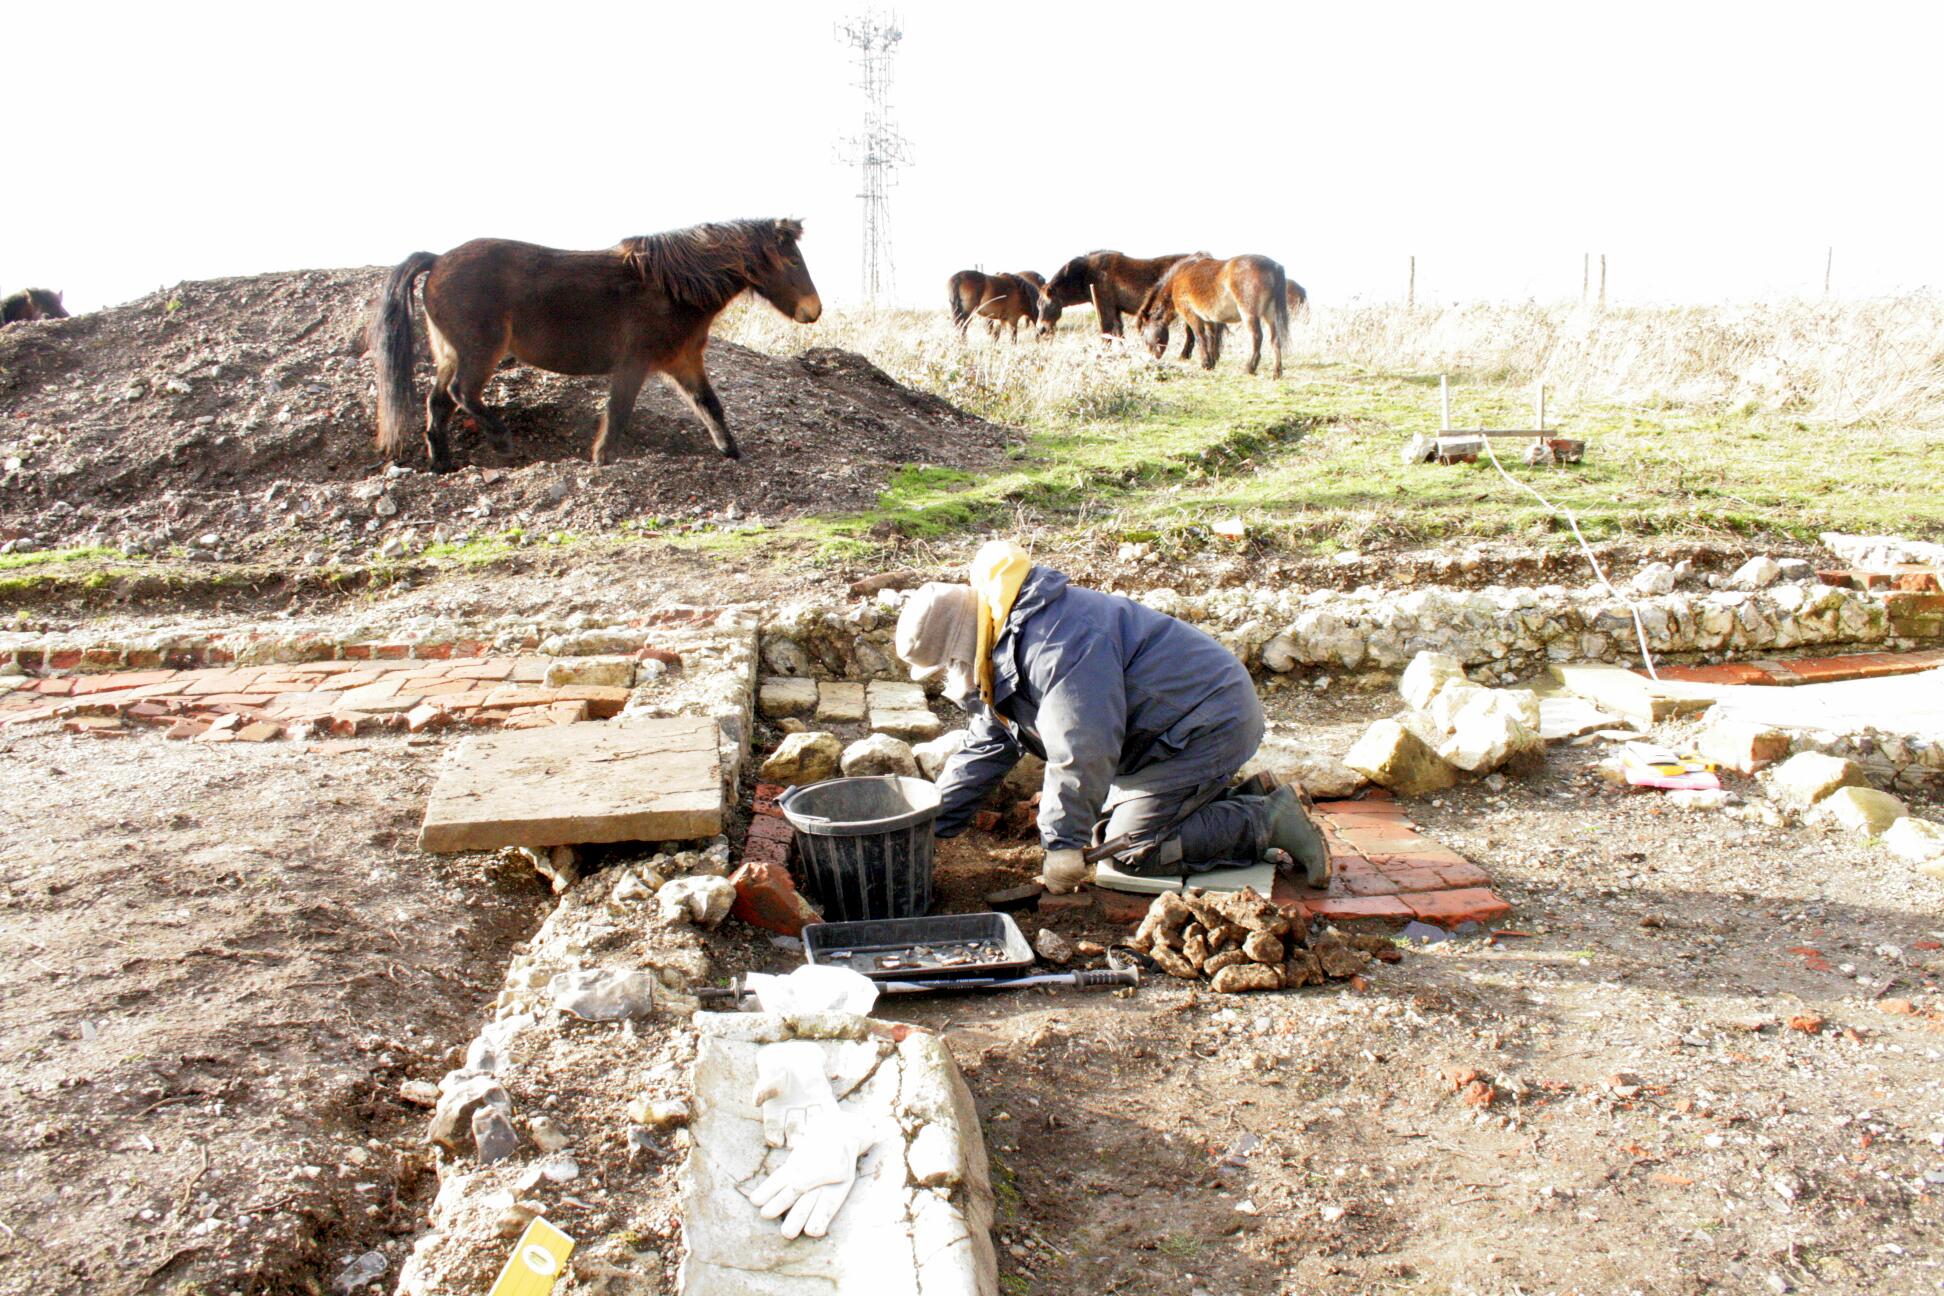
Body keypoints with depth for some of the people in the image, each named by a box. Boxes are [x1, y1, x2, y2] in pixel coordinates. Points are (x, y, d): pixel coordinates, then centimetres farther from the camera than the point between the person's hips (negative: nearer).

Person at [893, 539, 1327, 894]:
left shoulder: (1054, 642, -29)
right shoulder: (1005, 651, 7)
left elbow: (1081, 752, -34)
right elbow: (985, 749, 12)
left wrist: (1063, 843, -26)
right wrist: (928, 826, 8)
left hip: (1209, 720, -11)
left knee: (1130, 848, -11)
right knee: (1107, 827, 12)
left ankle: (1270, 820, -3)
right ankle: (1249, 800, 16)